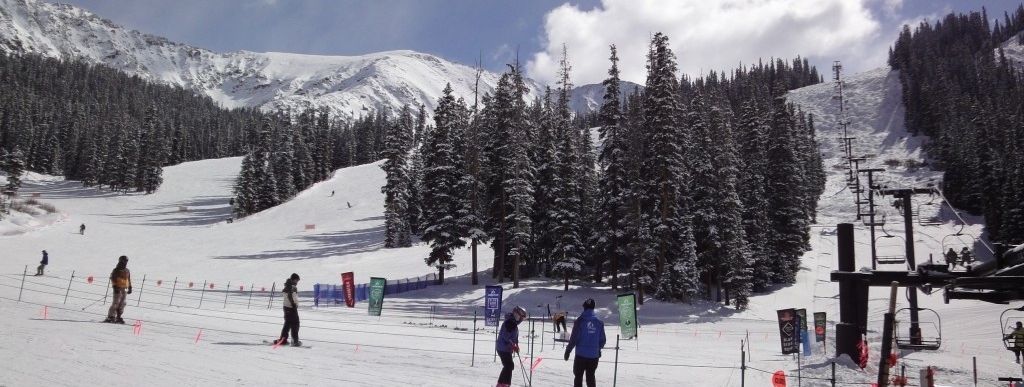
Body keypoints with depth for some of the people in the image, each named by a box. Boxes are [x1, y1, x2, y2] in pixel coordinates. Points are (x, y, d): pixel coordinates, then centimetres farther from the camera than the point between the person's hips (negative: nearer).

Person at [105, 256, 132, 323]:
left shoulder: (127, 271, 15)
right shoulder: (116, 270, -4)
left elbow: (129, 280, 22)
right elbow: (113, 278, -8)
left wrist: (130, 287, 17)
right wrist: (115, 287, -16)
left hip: (124, 289, 6)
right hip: (118, 289, -6)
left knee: (122, 304, 4)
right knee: (115, 303, -10)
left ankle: (118, 317, 10)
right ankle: (110, 317, -6)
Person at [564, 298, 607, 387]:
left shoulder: (580, 321, -10)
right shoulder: (599, 322, 1)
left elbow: (574, 338, -11)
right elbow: (603, 340, 6)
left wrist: (568, 350, 0)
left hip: (581, 354, -3)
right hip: (594, 356, 3)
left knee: (578, 376, 8)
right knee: (591, 377, 16)